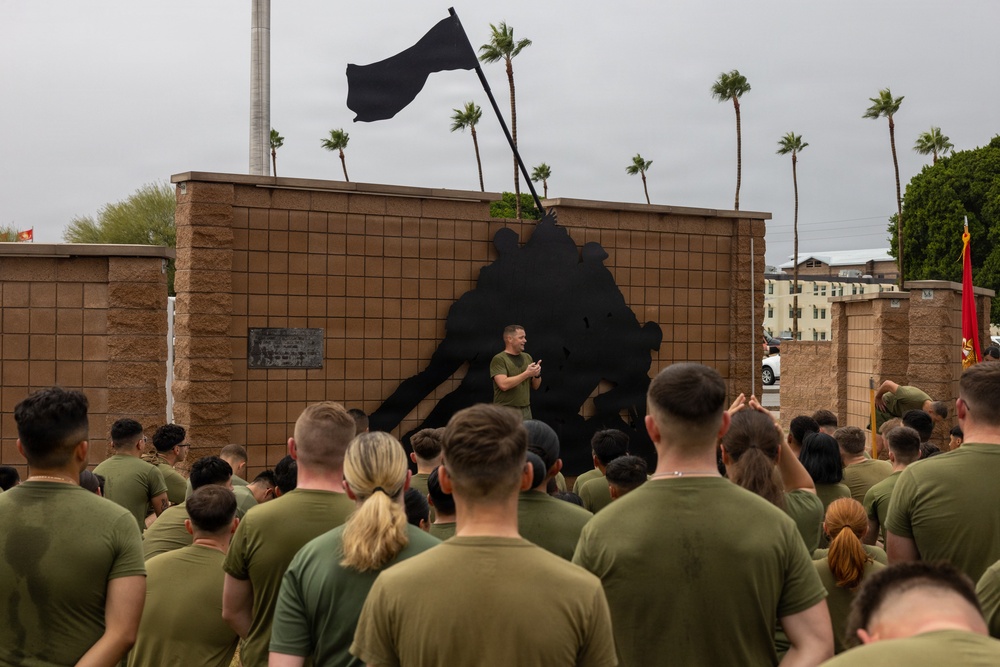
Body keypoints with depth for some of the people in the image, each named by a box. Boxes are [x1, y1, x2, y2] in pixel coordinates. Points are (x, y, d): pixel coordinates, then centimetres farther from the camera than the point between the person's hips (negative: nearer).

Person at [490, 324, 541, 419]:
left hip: (526, 410, 6)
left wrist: (537, 375, -6)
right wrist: (527, 373, -18)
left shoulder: (527, 357, 11)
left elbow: (535, 386, 16)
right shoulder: (499, 359, -8)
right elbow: (504, 384, -21)